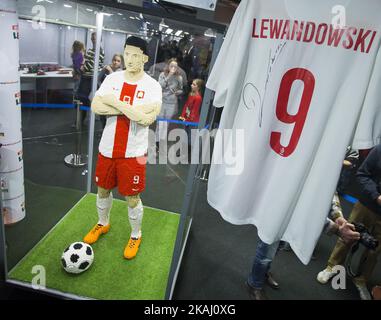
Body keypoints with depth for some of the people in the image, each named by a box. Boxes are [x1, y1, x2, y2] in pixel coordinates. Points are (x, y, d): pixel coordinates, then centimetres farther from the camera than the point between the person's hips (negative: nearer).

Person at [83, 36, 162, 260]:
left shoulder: (152, 86, -10)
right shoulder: (112, 79, 1)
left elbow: (147, 118, -25)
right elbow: (95, 107, -9)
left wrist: (114, 102, -18)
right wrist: (130, 109, -19)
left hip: (133, 152, -4)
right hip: (107, 148, 4)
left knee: (132, 198, 7)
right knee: (103, 189, 20)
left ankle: (136, 235, 33)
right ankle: (103, 224, 48)